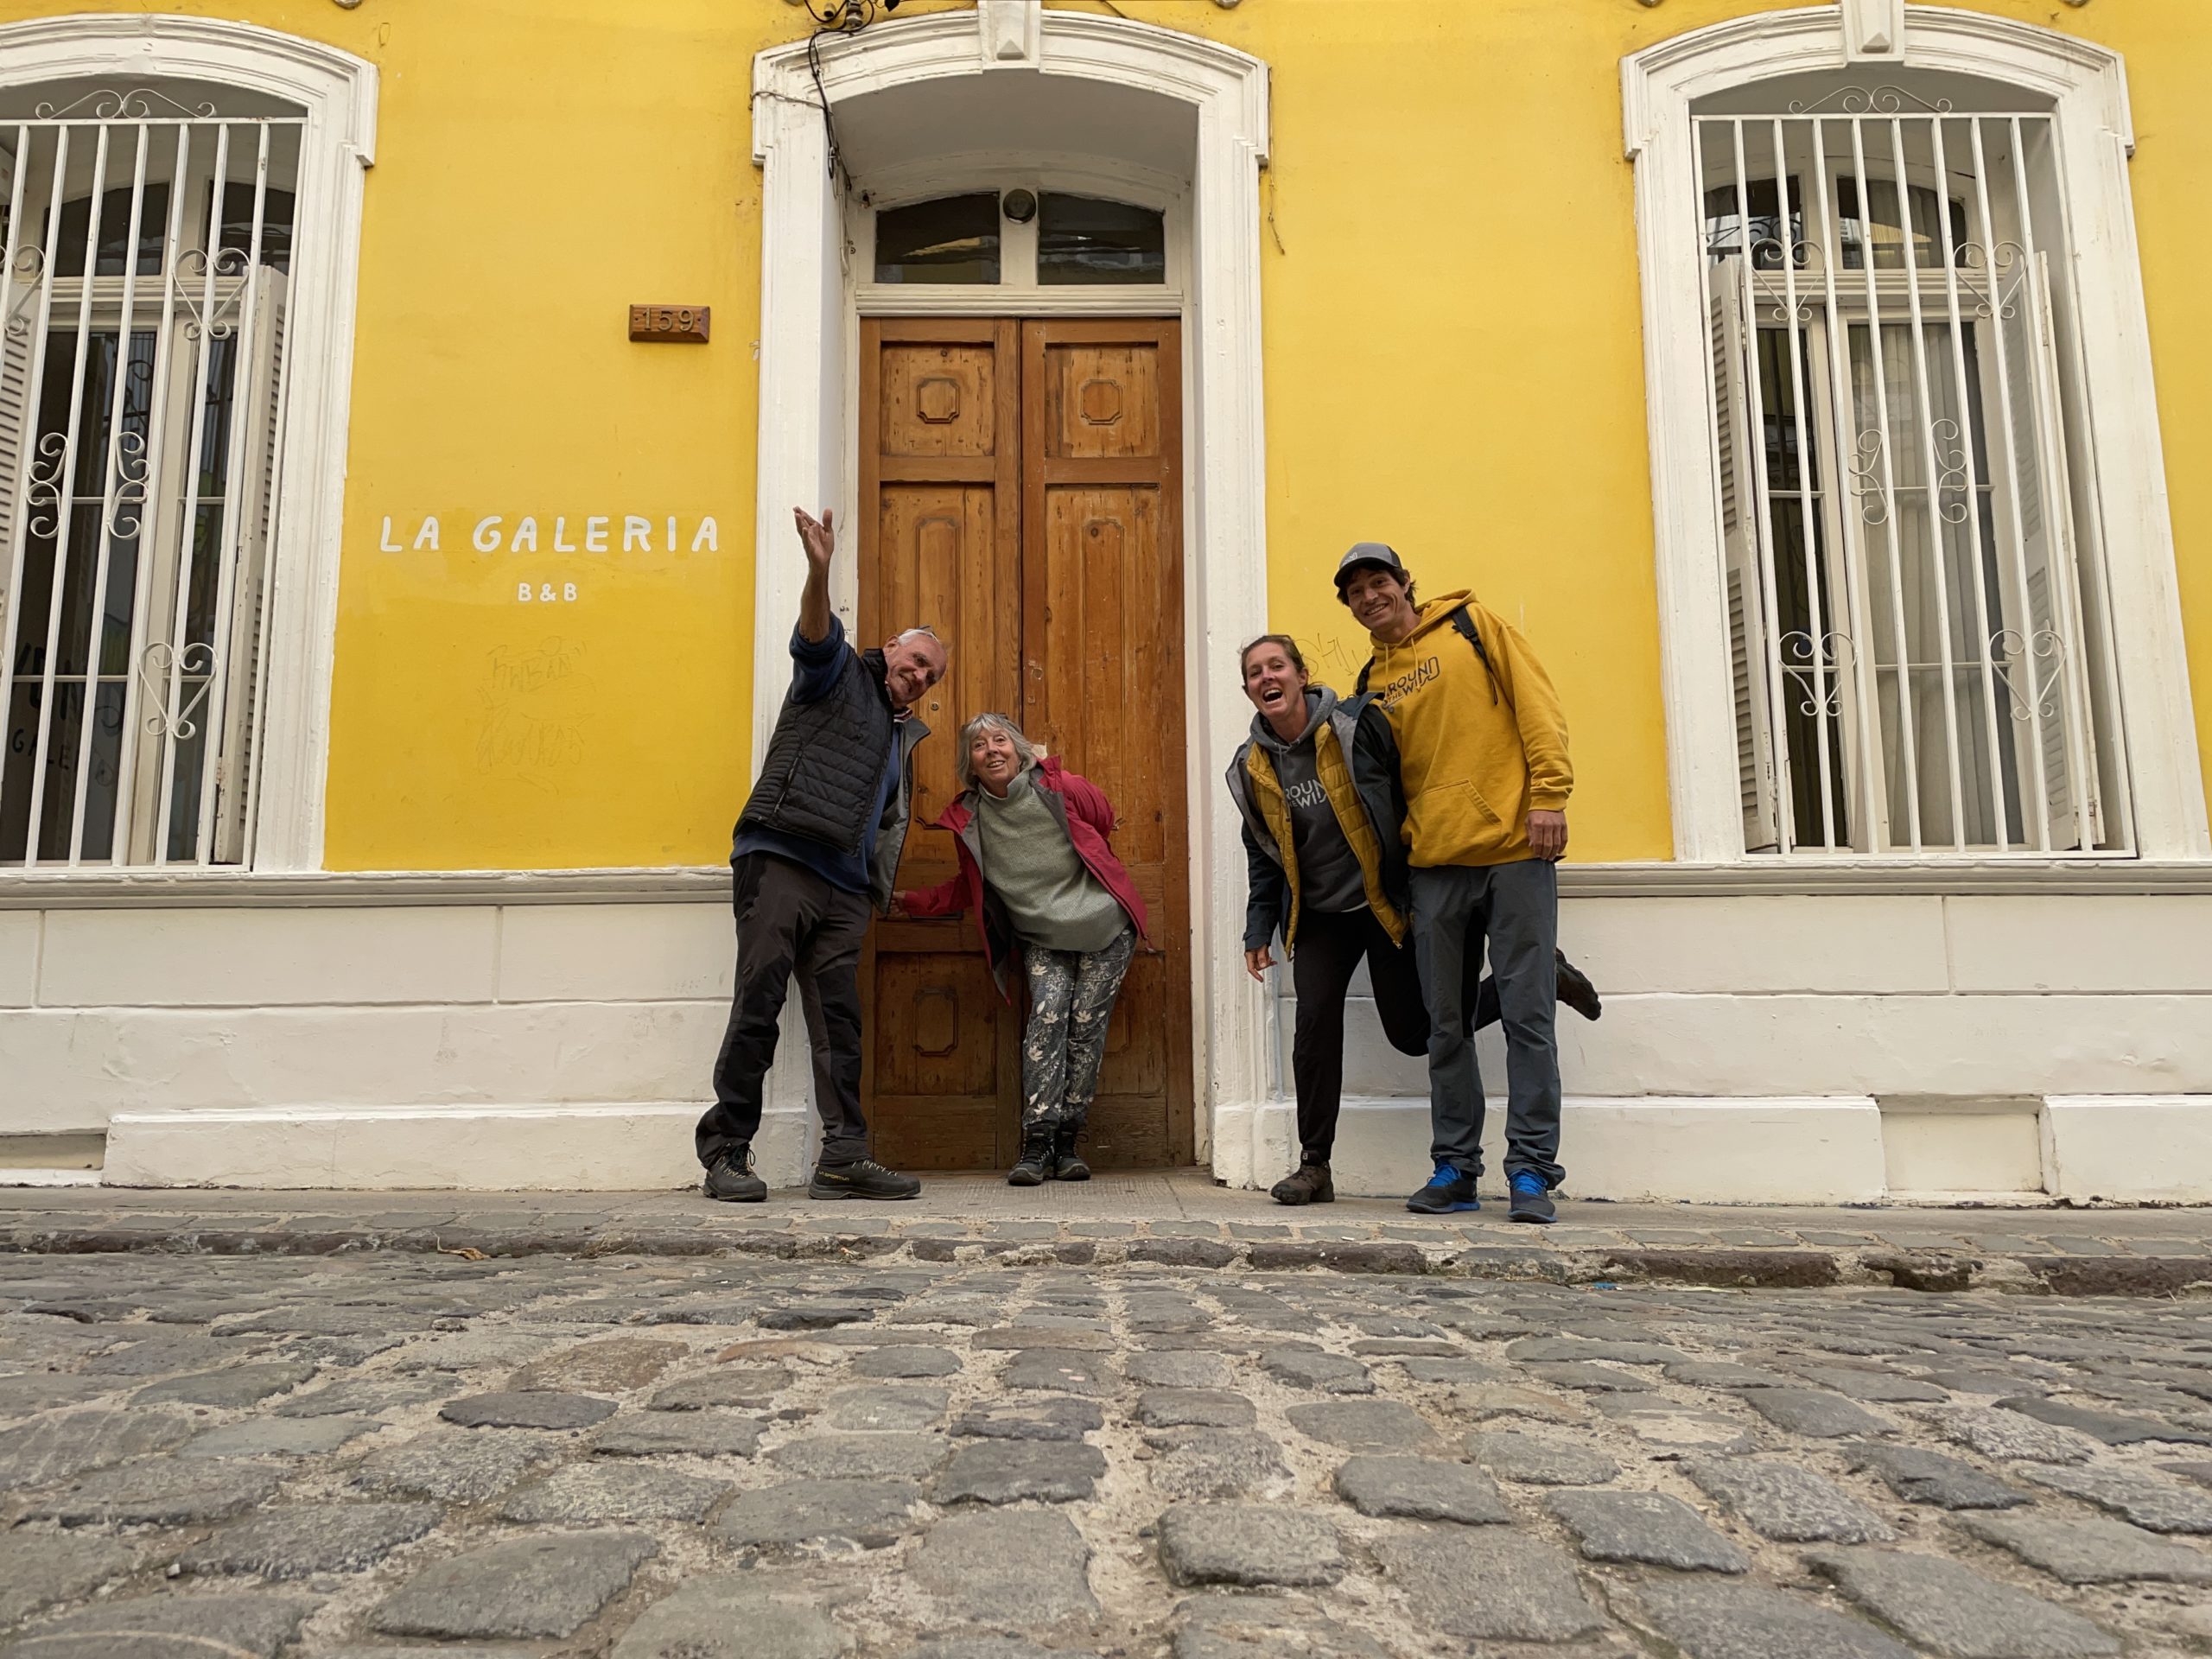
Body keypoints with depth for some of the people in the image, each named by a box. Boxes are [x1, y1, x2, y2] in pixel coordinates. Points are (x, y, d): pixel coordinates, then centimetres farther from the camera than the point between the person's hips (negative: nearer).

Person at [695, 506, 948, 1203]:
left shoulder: (904, 735, 29)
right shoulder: (839, 676, 11)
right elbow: (814, 637, -12)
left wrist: (877, 888, 13)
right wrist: (819, 574, -31)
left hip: (844, 887, 6)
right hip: (779, 860, -6)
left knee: (839, 1016, -2)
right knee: (759, 1003, -9)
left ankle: (844, 1157, -3)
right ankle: (726, 1151, -3)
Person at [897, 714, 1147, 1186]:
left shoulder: (1061, 787, -12)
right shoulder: (968, 818, -3)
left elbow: (1105, 821, 8)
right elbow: (969, 888, 8)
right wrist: (913, 901, -3)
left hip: (1104, 927, -1)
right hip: (1041, 938, 2)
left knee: (1085, 1027, -5)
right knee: (1047, 1015, -17)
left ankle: (1066, 1144, 5)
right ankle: (1036, 1144, -16)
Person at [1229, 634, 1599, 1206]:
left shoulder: (1358, 725, -14)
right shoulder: (1250, 768, 0)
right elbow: (1263, 858, 11)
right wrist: (1259, 931, 7)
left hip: (1387, 904, -3)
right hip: (1319, 917, 4)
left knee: (1413, 1032, 0)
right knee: (1315, 1024, -12)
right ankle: (1314, 1165, 1)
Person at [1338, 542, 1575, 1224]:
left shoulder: (1472, 626, 7)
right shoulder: (1373, 682, 17)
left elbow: (1537, 706, -1)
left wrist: (1548, 795, -11)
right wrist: (1399, 846, 6)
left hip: (1515, 847, -4)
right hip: (1437, 862, 4)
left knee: (1525, 1014, -3)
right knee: (1446, 1022, 8)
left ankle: (1531, 1169, 5)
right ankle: (1454, 1166, 17)